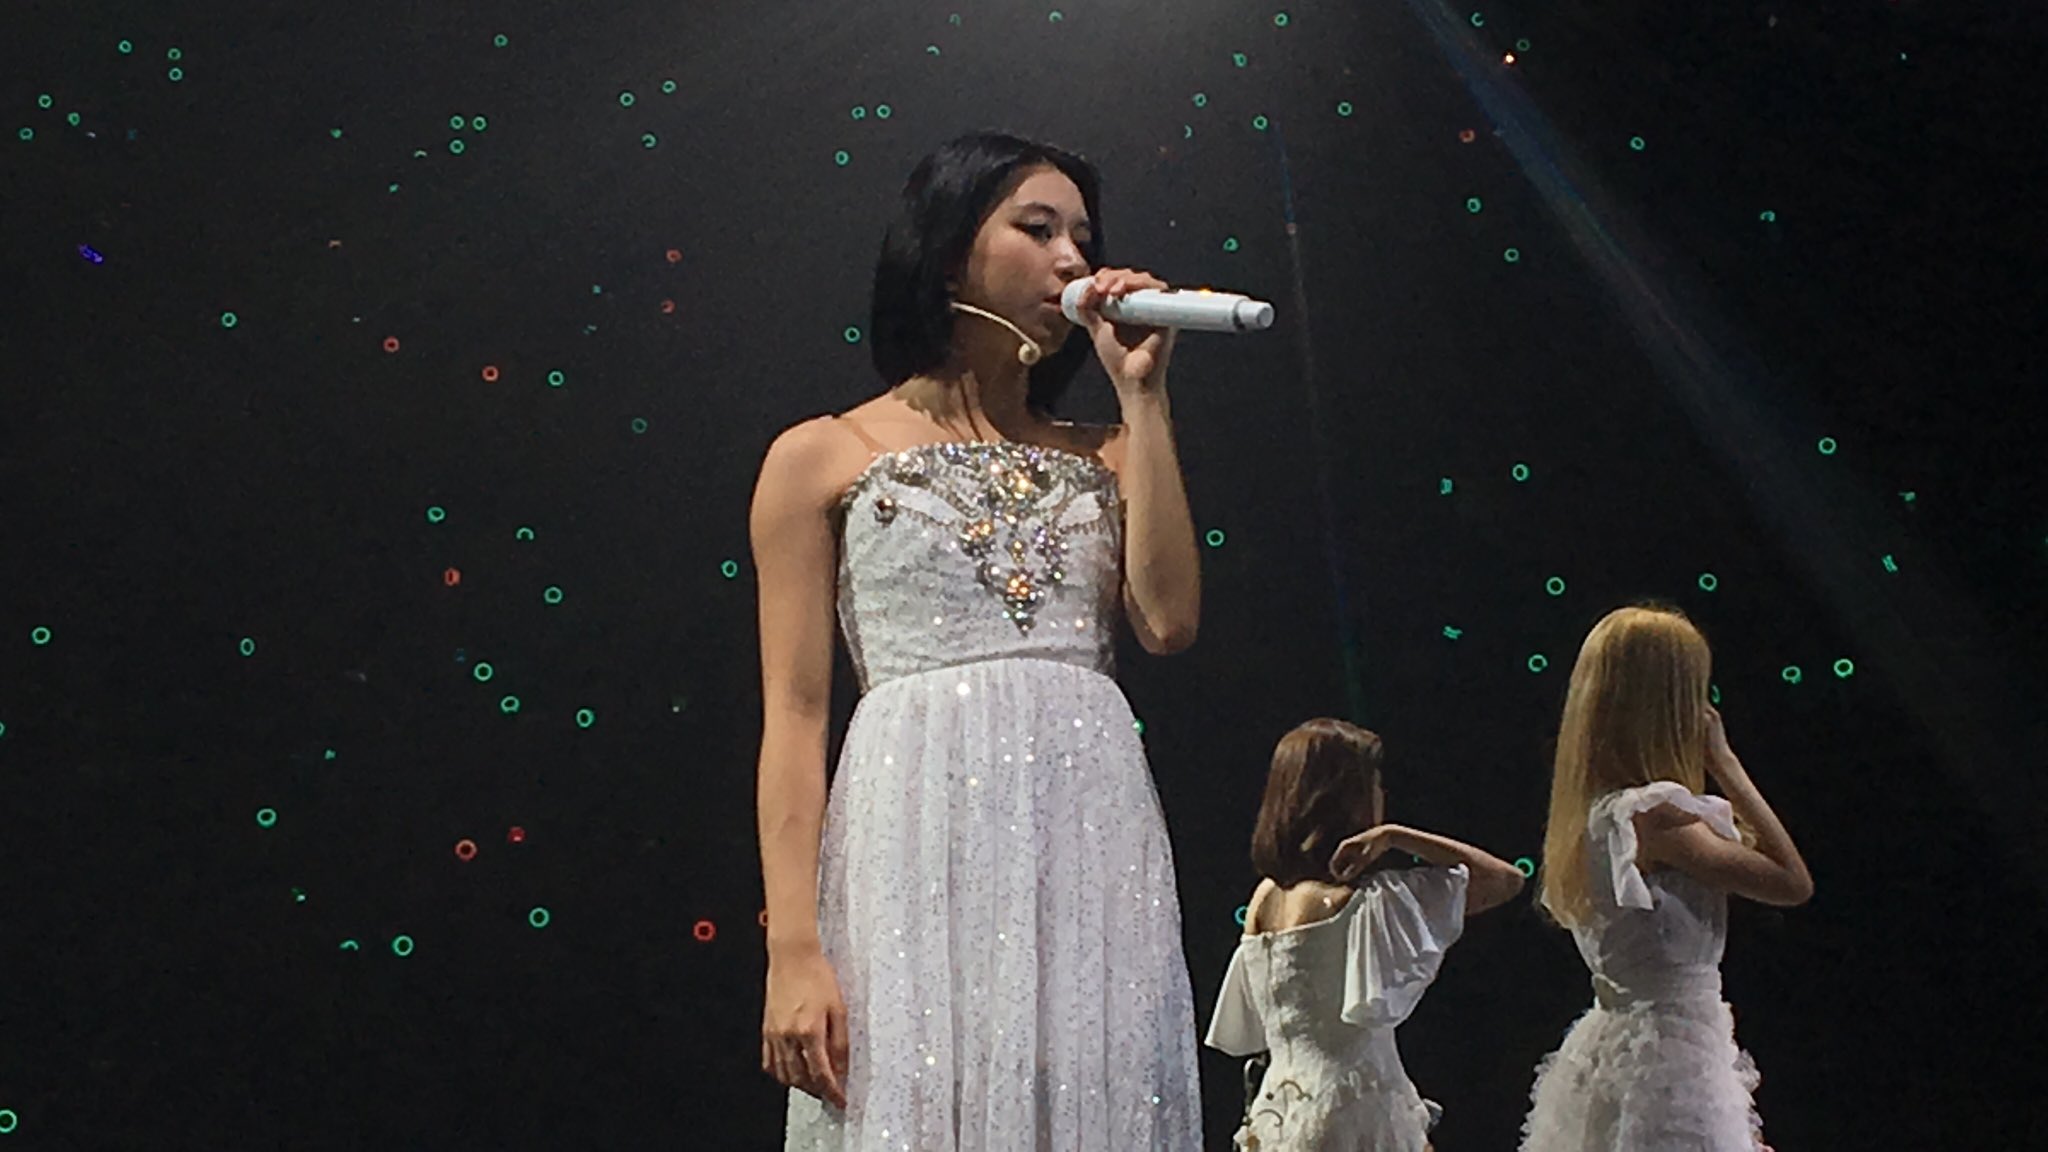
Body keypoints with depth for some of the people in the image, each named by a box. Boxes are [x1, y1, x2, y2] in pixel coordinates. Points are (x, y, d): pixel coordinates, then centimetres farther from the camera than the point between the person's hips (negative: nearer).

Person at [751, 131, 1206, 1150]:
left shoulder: (1099, 458, 18)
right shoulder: (824, 457, 8)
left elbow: (1170, 622, 0)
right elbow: (795, 715, 1)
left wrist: (1140, 395, 5)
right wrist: (792, 952, -10)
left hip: (1096, 848, 3)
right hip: (924, 845, -3)